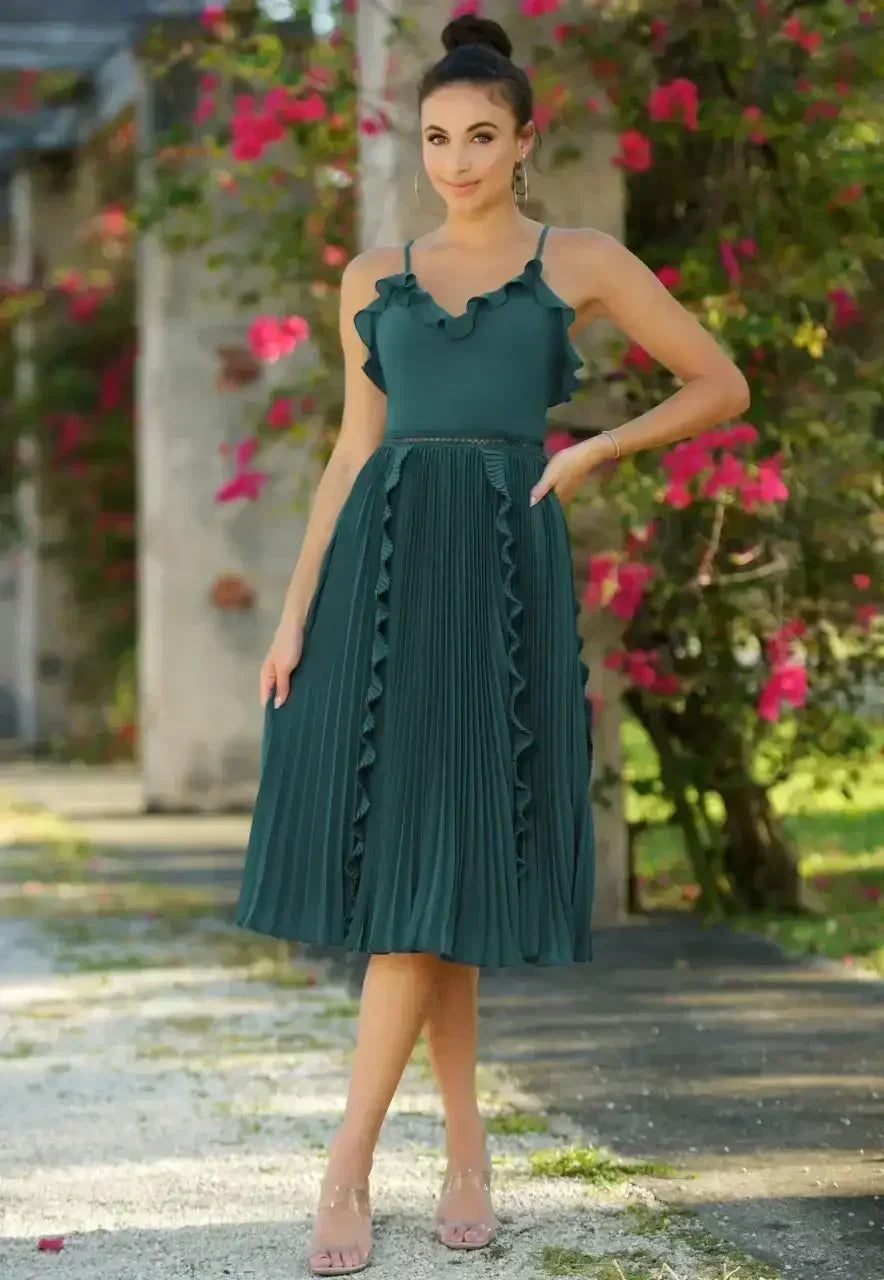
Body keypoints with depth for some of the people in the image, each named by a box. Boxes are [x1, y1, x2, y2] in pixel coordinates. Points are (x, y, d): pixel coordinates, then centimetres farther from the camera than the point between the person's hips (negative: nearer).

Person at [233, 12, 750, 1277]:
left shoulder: (582, 261, 6)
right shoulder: (375, 276, 13)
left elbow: (723, 384, 11)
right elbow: (355, 449, 12)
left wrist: (594, 450, -2)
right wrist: (295, 612, 4)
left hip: (501, 569, -3)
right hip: (383, 566, 3)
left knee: (431, 855, -10)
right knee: (400, 848, 1)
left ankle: (348, 1167, -6)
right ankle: (466, 1151, 14)